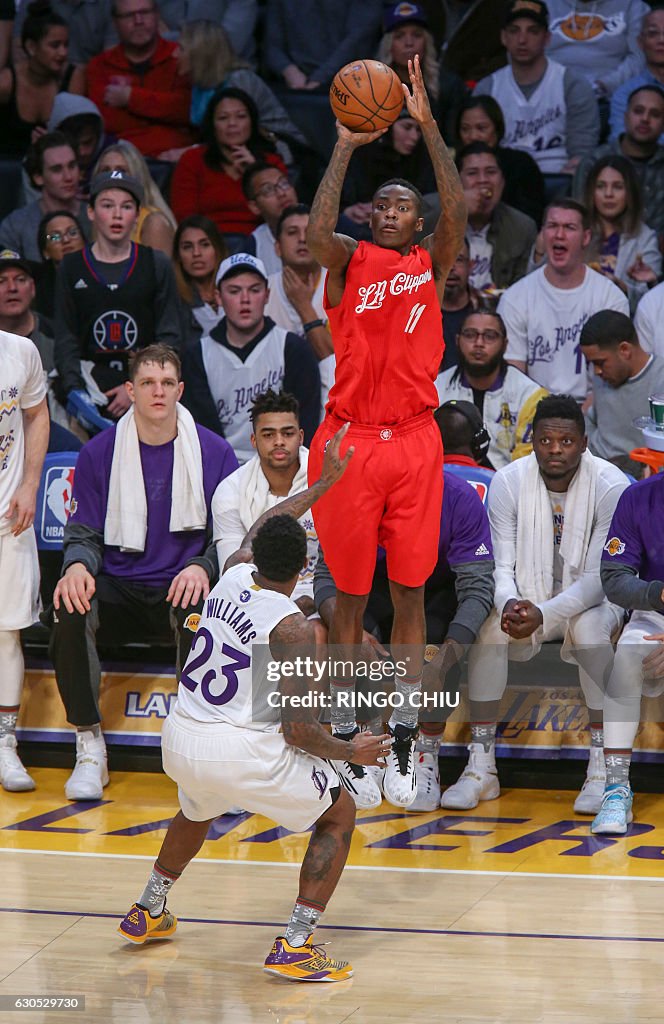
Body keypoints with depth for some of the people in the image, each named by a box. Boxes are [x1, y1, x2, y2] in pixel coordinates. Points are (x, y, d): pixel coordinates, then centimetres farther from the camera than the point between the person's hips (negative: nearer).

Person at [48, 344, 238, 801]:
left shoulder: (214, 452, 3)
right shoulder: (99, 453, 5)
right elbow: (84, 533, 7)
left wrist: (202, 567, -17)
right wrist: (78, 565, -17)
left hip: (182, 589, -1)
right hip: (118, 591, 1)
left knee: (198, 616, -37)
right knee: (70, 611, -31)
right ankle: (89, 749, -19)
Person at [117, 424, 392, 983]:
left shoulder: (235, 575, 4)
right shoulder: (293, 628, -15)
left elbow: (261, 529, 28)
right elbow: (297, 728, -15)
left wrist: (324, 483, 36)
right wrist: (351, 751, 2)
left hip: (181, 738, 7)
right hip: (245, 750, -7)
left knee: (199, 808, 40)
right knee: (340, 814, 12)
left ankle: (149, 913, 50)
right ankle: (295, 946, 2)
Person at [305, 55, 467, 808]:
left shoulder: (431, 264, 7)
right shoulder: (349, 262, 3)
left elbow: (458, 214, -12)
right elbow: (316, 231, -20)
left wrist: (429, 127, -18)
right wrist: (346, 146, -18)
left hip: (414, 443, 1)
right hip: (350, 442, -1)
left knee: (409, 595, 3)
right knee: (350, 596, 5)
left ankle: (402, 749, 9)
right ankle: (342, 742, 14)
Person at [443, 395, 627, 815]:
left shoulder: (611, 486, -18)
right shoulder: (508, 481, -10)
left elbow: (599, 578, -20)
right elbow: (500, 566, -8)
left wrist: (544, 615, -33)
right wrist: (510, 604, -32)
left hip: (589, 602, -2)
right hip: (526, 597, 2)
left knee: (590, 627, -35)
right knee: (489, 624, -28)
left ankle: (601, 769, -30)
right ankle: (481, 767, -25)